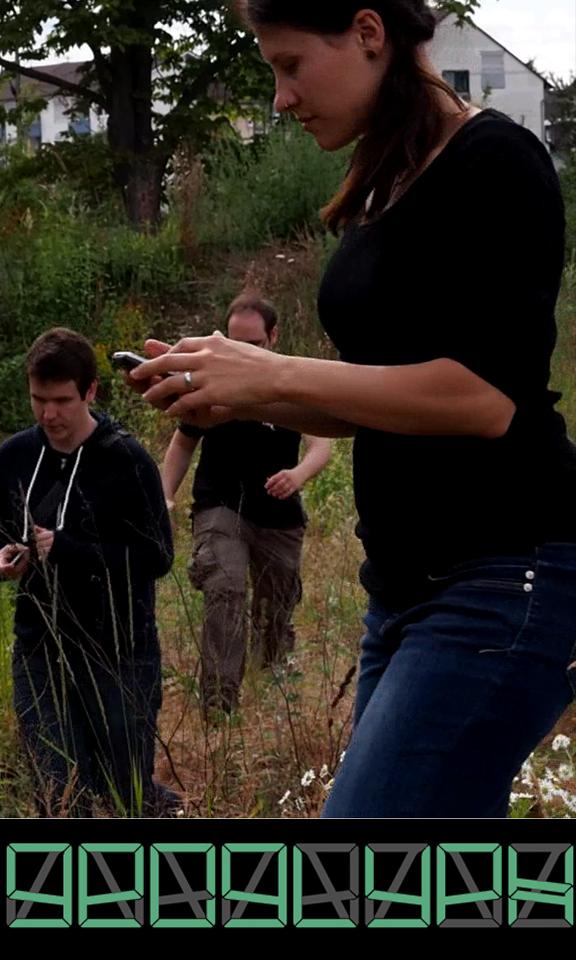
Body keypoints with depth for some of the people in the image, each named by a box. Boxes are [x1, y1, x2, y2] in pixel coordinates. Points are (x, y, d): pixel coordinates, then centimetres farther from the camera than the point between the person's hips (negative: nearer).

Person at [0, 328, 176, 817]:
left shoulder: (127, 460, -12)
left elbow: (156, 557, -14)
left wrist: (67, 550, -23)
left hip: (119, 653, -3)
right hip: (39, 652, 3)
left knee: (128, 794, 7)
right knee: (59, 799, 0)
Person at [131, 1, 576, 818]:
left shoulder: (494, 163, -11)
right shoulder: (384, 188, 15)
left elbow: (486, 397, -22)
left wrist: (276, 373, -19)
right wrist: (239, 395, 4)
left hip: (505, 581, -9)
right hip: (408, 583, 9)